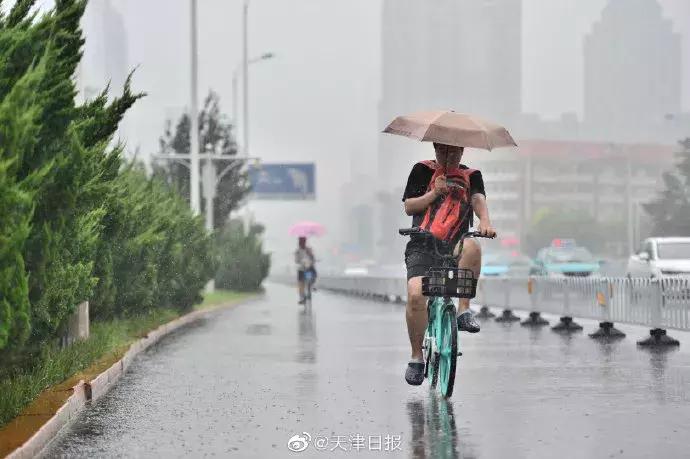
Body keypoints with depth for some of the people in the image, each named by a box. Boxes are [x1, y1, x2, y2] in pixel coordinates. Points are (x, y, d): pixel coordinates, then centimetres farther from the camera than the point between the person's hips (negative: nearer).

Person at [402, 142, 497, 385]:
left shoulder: (471, 176, 12)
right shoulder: (423, 171, 9)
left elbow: (478, 199, -8)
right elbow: (409, 206, 3)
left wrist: (485, 221, -29)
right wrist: (434, 193, -14)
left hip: (454, 247, 1)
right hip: (422, 246, -1)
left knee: (471, 246, -36)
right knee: (415, 294, -25)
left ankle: (464, 310, -23)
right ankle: (416, 357, -6)